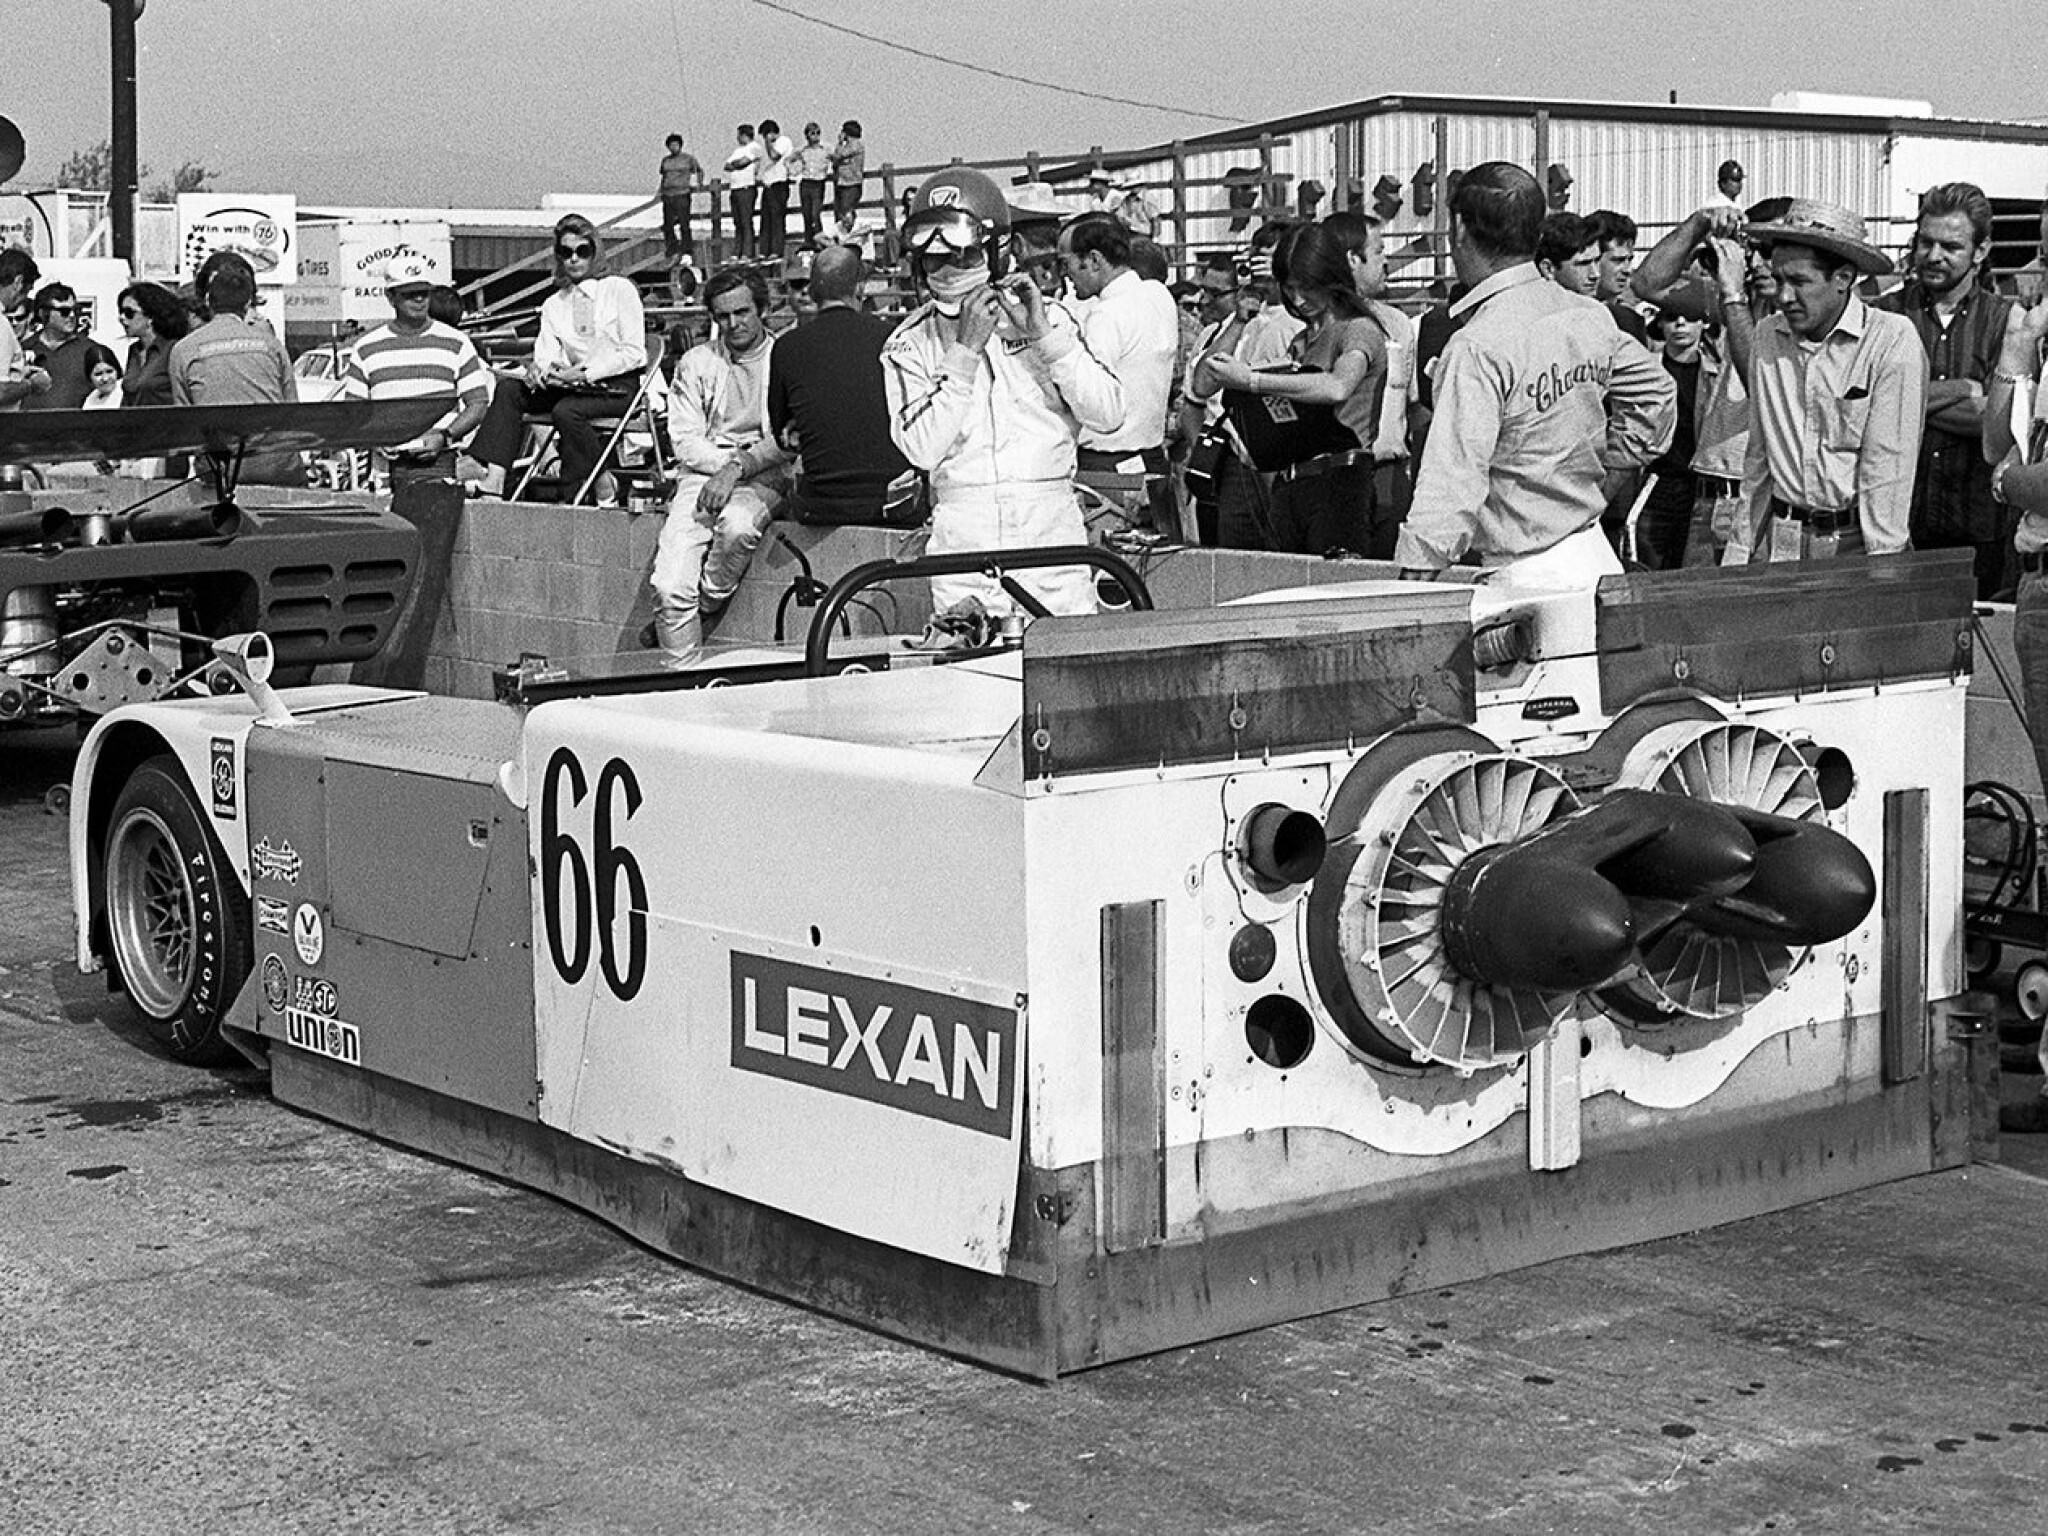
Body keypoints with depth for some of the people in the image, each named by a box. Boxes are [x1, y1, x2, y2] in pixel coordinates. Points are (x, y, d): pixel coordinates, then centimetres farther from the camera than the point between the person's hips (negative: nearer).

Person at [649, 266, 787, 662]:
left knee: (738, 526, -39)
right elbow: (684, 439, 6)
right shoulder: (696, 362, 13)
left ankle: (706, 608, -12)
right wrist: (725, 462, -11)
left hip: (764, 478, -2)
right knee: (670, 586, -20)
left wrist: (740, 466, -18)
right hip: (702, 475, 2)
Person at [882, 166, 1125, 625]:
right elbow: (922, 449, -9)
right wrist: (965, 351, -11)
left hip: (1051, 525, 0)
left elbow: (1109, 415, -2)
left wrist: (1045, 336, -9)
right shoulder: (911, 344, 5)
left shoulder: (1048, 316, 6)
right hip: (962, 536, 0)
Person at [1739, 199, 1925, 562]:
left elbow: (1888, 463, -11)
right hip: (1780, 541, 4)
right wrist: (1745, 542, 9)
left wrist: (1882, 569, -14)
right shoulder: (1767, 334, 8)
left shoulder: (1894, 339, -8)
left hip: (1855, 541, -4)